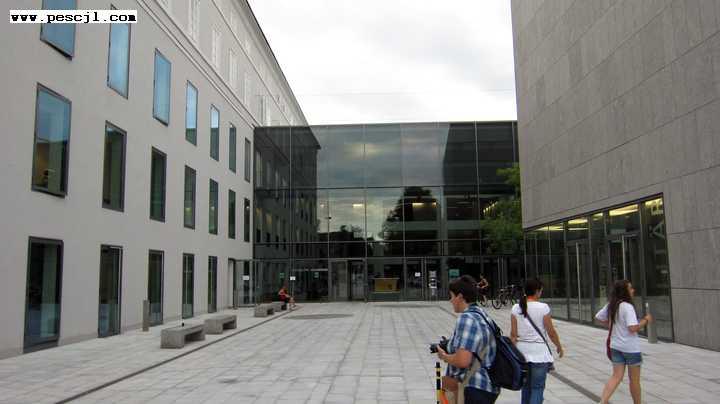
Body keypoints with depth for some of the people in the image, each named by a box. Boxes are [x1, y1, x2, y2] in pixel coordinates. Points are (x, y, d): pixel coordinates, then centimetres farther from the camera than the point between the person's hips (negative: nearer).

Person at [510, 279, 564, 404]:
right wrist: (559, 347, 12)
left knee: (526, 386, 19)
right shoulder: (543, 307, -11)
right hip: (539, 351, -4)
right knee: (537, 387, 1)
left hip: (522, 351, 4)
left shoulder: (516, 308, 0)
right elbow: (551, 332, -4)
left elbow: (513, 334, 0)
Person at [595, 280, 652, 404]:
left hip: (615, 347, 6)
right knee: (634, 379, 11)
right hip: (631, 348, -6)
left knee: (616, 376, 7)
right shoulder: (627, 307, -20)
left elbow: (598, 317, 15)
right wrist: (646, 320, -11)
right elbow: (633, 328, -26)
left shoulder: (610, 305, 4)